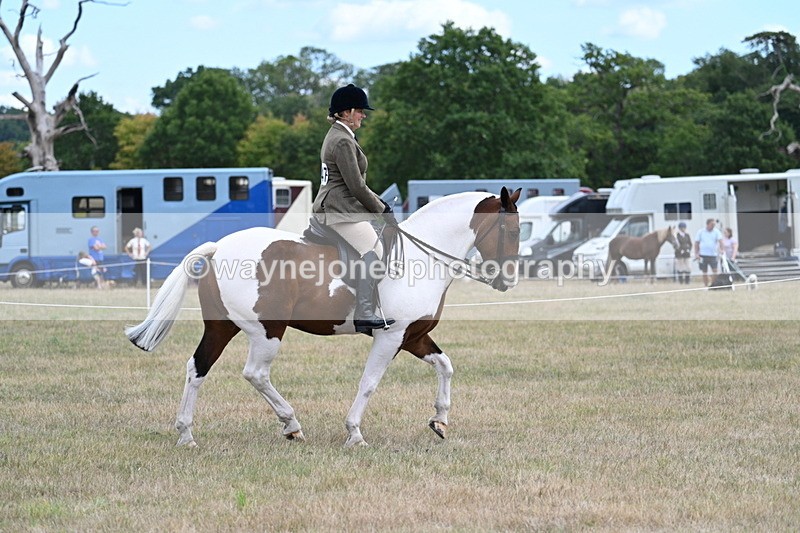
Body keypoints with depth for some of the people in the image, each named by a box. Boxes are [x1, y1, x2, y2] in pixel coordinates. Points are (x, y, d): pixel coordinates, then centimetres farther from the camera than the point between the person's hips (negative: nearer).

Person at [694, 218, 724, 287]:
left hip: (713, 255, 0)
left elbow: (720, 240, -10)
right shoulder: (700, 232, 5)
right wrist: (696, 254, -3)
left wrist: (721, 249, -28)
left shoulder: (716, 232, 3)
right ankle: (706, 286, 11)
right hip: (703, 255, 0)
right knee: (705, 272, 3)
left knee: (715, 271, -11)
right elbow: (696, 243, 6)